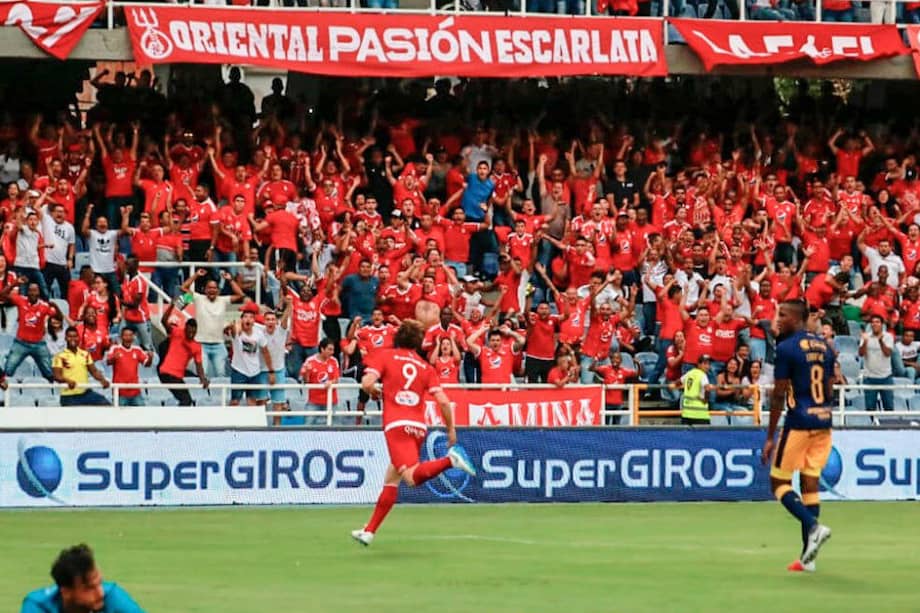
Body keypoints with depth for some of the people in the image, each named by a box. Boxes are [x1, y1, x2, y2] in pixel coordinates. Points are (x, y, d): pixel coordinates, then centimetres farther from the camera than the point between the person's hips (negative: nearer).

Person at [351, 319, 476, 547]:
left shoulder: (384, 355, 7)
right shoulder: (425, 367, 15)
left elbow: (367, 383, -7)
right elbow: (443, 401, 5)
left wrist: (375, 392, 15)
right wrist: (451, 430, 14)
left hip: (397, 425, -6)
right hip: (419, 426, 6)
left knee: (412, 477, -22)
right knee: (391, 479, 18)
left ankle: (450, 460, -44)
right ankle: (369, 531, 22)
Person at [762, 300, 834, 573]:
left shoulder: (786, 348, -9)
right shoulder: (824, 347, 12)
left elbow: (778, 395, -11)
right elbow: (828, 391, 15)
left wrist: (770, 437, -7)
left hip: (799, 421, -7)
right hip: (823, 421, 7)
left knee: (779, 481, 4)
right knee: (810, 483, 9)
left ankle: (813, 526, -18)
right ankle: (807, 557, 7)